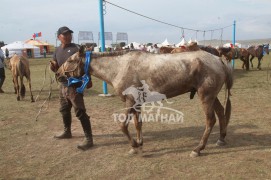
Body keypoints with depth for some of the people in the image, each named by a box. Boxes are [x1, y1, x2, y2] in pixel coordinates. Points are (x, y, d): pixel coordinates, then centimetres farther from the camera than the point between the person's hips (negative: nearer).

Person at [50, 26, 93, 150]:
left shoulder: (75, 49, -12)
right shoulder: (57, 51, 11)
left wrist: (88, 80, -25)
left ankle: (88, 139, -4)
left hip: (74, 85, -8)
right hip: (63, 85, 9)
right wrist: (52, 67, -6)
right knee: (64, 110, 22)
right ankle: (67, 132, 43)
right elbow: (56, 68, 16)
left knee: (80, 112, -10)